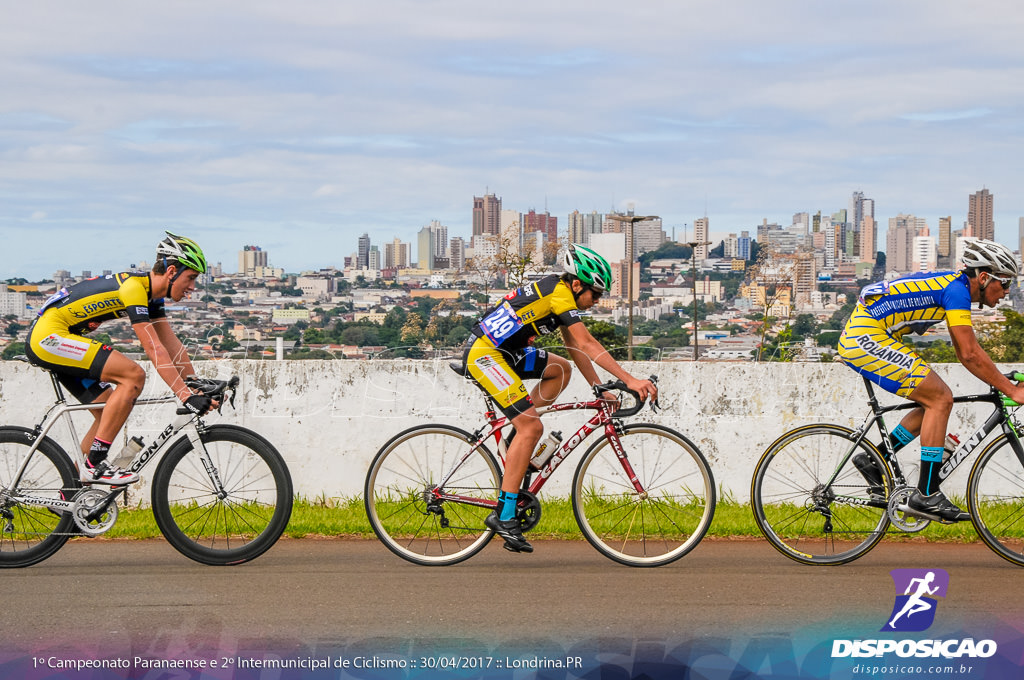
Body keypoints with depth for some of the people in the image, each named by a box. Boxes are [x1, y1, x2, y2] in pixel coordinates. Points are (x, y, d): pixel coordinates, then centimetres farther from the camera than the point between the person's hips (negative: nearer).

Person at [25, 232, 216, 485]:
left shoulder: (150, 292, 9)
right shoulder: (134, 289, -21)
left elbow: (172, 345, 10)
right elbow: (155, 351, -27)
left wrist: (198, 388, 4)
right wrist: (186, 396, -30)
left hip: (49, 340, 11)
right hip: (49, 334, -11)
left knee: (111, 413, 9)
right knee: (134, 375, -21)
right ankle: (94, 465, -17)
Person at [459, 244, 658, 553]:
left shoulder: (562, 292, 14)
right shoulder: (559, 293, -15)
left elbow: (576, 350, 18)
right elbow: (587, 344, -22)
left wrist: (600, 390, 13)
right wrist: (630, 381, -25)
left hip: (502, 352, 10)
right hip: (484, 355, -10)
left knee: (561, 369, 16)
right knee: (532, 428, -14)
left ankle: (517, 435, 11)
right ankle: (503, 515, -13)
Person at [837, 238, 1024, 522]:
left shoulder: (954, 286, 16)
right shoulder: (957, 289, -14)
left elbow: (965, 353, 23)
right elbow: (971, 354, -17)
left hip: (861, 340, 10)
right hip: (866, 338, -10)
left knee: (937, 400, 11)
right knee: (940, 399, -12)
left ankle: (874, 460, 14)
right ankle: (926, 495, -11)